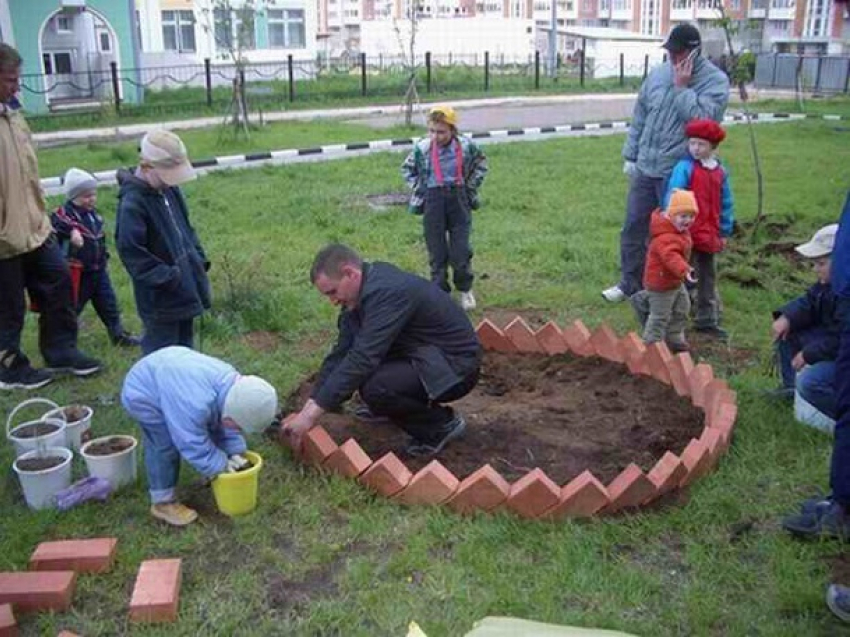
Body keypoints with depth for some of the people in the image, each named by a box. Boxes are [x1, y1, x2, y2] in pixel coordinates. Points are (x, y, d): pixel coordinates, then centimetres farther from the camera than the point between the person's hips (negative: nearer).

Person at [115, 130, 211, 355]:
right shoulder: (132, 203, -20)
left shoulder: (169, 189, 5)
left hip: (185, 287, 8)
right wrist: (166, 277, -23)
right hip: (161, 298, -8)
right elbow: (130, 251, -23)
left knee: (184, 347, 21)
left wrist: (199, 259, 8)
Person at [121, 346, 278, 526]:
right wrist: (220, 467, -18)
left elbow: (222, 426, 0)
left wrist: (235, 452, -7)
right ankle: (162, 502, 2)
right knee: (165, 447, -14)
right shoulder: (194, 405, -43)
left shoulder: (232, 383, -16)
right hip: (144, 393, -8)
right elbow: (194, 444, -30)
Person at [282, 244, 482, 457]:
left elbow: (363, 358, -33)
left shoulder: (387, 292, -27)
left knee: (374, 389, -28)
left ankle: (443, 423, -4)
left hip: (454, 367, -9)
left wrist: (312, 414, -30)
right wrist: (308, 407, -7)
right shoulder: (363, 292, 0)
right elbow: (341, 353, 0)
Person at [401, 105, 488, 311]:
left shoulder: (466, 146, -7)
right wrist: (419, 189, 3)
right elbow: (407, 169, 12)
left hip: (459, 199, 0)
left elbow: (481, 164, 14)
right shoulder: (422, 148, -7)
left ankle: (465, 290, 20)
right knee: (437, 252, 6)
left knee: (461, 250, 0)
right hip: (433, 201, 0)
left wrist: (471, 187, 6)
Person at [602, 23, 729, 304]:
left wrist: (682, 87, -18)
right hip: (645, 168, 5)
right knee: (633, 228, 12)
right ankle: (629, 283, 27)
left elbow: (701, 118, -21)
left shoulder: (715, 80, -8)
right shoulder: (658, 74, 6)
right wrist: (630, 155, 11)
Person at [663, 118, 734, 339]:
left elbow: (725, 204, 12)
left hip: (710, 235, 6)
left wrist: (724, 232, 12)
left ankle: (707, 320, 27)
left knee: (708, 278, 15)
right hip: (686, 233, -6)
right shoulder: (684, 168, -11)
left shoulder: (720, 171, 6)